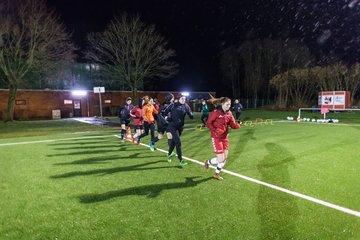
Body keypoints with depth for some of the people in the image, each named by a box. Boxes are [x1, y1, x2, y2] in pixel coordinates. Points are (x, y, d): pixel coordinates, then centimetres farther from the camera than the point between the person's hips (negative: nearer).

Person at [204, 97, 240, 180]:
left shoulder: (229, 113, 3)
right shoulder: (215, 112, -18)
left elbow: (232, 124, 2)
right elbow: (208, 123, -15)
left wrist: (238, 125, -20)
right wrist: (215, 131, -28)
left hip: (225, 137, 7)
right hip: (216, 137, -7)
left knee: (225, 157, 10)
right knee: (221, 159, -7)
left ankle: (217, 173, 32)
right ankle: (208, 162, 24)